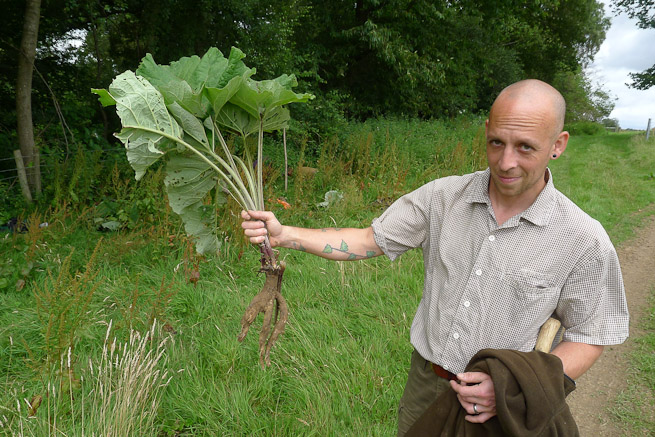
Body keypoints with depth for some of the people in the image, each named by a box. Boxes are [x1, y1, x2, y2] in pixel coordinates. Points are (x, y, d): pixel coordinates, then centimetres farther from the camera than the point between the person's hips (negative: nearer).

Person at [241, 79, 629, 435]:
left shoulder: (584, 240, -16)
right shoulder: (443, 197, -11)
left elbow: (587, 339, -7)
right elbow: (369, 241, -6)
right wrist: (285, 235, -16)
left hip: (496, 404, -2)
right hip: (426, 380, 3)